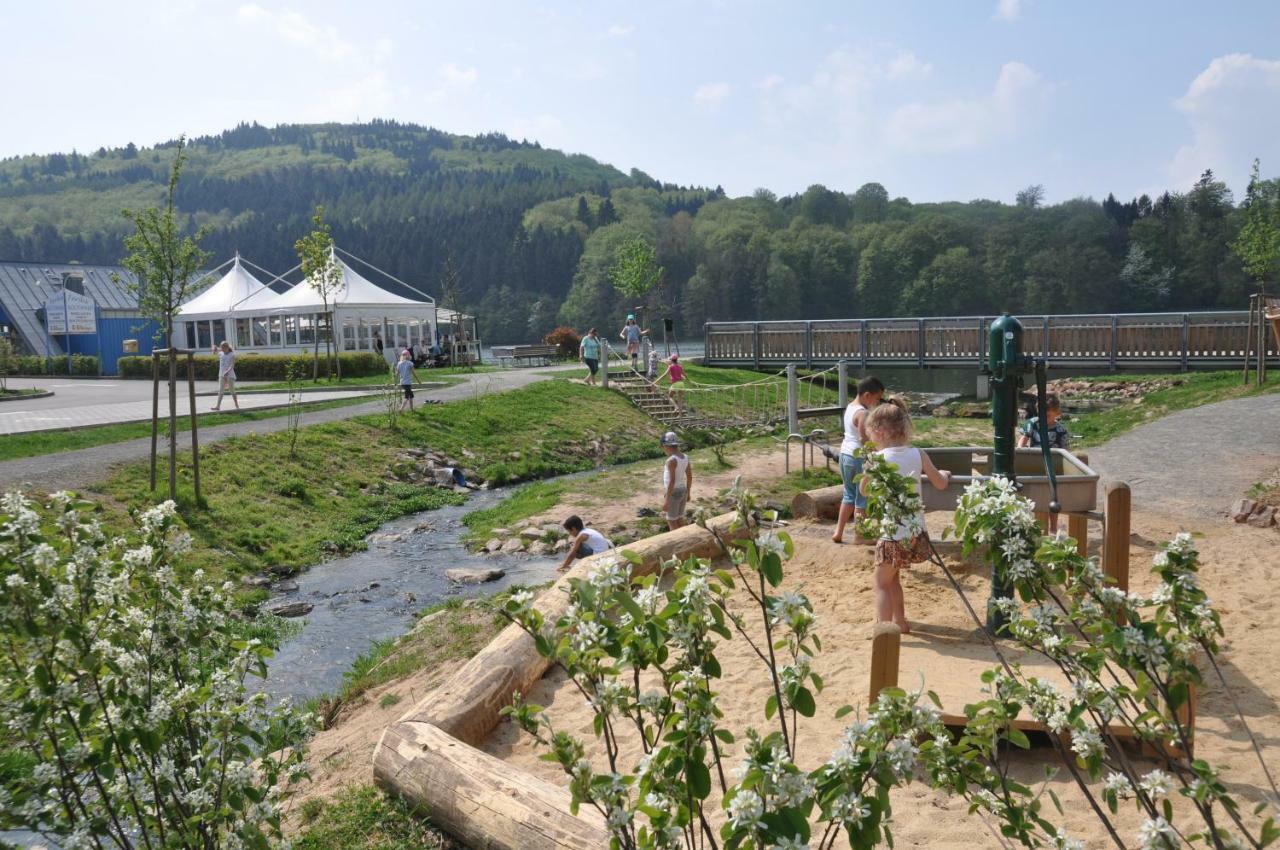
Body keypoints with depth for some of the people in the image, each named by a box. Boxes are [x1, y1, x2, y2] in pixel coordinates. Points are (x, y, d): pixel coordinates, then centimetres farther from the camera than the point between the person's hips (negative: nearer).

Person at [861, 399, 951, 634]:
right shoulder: (918, 454, -1)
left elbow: (864, 490, 3)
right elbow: (940, 484, 9)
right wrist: (945, 474, 30)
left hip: (892, 534, -5)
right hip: (916, 532, 5)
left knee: (882, 583, 7)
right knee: (892, 577, 25)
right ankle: (899, 622, 33)